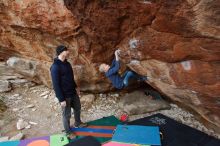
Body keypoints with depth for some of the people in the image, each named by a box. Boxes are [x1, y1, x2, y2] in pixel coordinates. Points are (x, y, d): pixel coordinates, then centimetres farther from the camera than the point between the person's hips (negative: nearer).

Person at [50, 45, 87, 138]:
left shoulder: (66, 63, 4)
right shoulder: (55, 67, -24)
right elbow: (56, 85, -23)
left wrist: (76, 87, 19)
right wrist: (61, 99, -21)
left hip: (73, 92, 8)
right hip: (65, 96, -8)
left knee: (77, 108, 24)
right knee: (67, 114, 10)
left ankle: (78, 123, 49)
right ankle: (68, 132, 33)